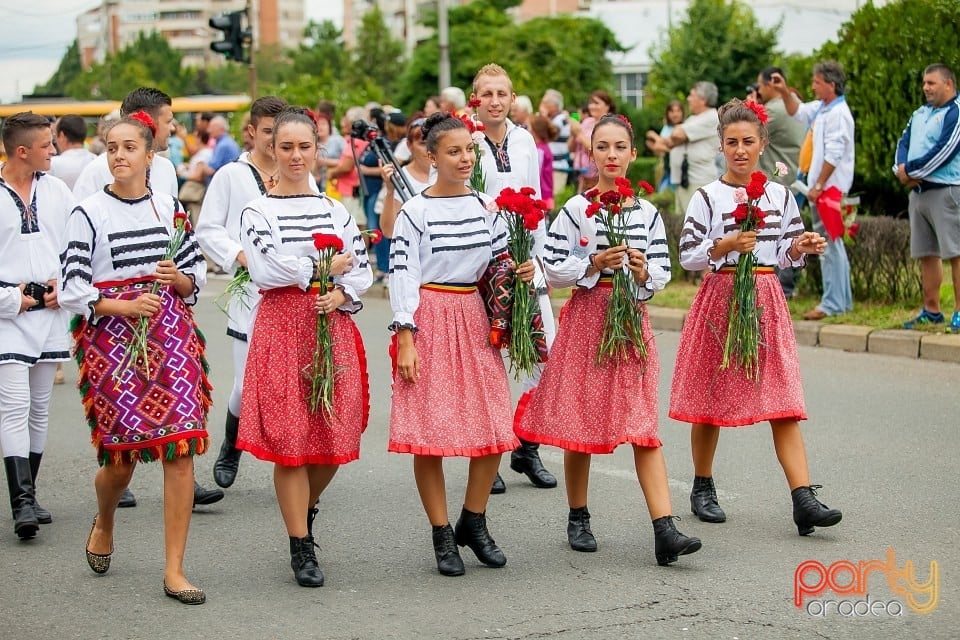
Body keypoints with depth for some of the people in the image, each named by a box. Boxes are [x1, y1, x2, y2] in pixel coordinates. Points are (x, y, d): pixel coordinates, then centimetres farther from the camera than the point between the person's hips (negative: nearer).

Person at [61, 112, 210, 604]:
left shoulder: (170, 208, 10)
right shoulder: (89, 213, -1)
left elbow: (197, 276, 17)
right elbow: (71, 290, -4)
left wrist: (179, 279, -5)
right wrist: (123, 306, -15)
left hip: (170, 330, 3)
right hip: (111, 336, -2)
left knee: (181, 449, -7)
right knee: (121, 451, 2)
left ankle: (174, 572, -2)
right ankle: (103, 524, 38)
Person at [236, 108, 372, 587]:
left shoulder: (334, 209, 11)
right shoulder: (257, 211, 0)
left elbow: (363, 268, 12)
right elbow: (264, 271, -13)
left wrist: (341, 293, -8)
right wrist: (324, 267, -6)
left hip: (333, 326, 4)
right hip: (282, 327, -3)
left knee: (335, 434, 3)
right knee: (289, 438, -4)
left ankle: (305, 510, 33)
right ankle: (301, 547, 6)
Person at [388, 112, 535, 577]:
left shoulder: (485, 206, 9)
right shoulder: (416, 211, -5)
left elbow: (501, 264, 17)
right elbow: (402, 275, -9)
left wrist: (522, 273, -6)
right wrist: (406, 338, -15)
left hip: (473, 318, 5)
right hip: (429, 320, -5)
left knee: (494, 429, 1)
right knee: (429, 432, -2)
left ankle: (474, 522, 20)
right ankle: (442, 536, 10)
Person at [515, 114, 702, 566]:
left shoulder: (646, 212, 6)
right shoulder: (575, 210, -2)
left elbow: (663, 271, 7)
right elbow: (553, 271, -5)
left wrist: (643, 271, -13)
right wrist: (595, 265, -17)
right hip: (586, 317, -1)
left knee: (644, 427, -6)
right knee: (579, 423, 6)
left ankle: (665, 529, -12)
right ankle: (578, 519, 23)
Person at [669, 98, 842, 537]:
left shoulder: (780, 196, 8)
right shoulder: (708, 197, -2)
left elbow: (785, 256, 13)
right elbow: (687, 256, -5)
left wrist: (799, 248, -8)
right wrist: (725, 246, -19)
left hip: (766, 299, 2)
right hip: (720, 298, -2)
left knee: (783, 400, -6)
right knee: (710, 398, 7)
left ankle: (803, 499, -12)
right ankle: (703, 489, 23)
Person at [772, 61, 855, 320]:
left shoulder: (838, 114, -17)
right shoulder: (821, 108, 13)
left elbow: (833, 155, -22)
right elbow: (797, 111, 30)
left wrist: (818, 186, -21)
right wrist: (784, 91, 17)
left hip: (829, 189, -11)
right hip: (821, 187, 11)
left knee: (829, 243, -8)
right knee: (833, 243, 15)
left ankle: (832, 303, -5)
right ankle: (842, 299, 23)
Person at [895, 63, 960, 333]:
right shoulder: (920, 114, 19)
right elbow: (904, 143, 14)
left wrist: (911, 169, -11)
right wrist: (902, 169, -7)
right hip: (918, 190, 9)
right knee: (926, 254, 11)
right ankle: (931, 311, 17)